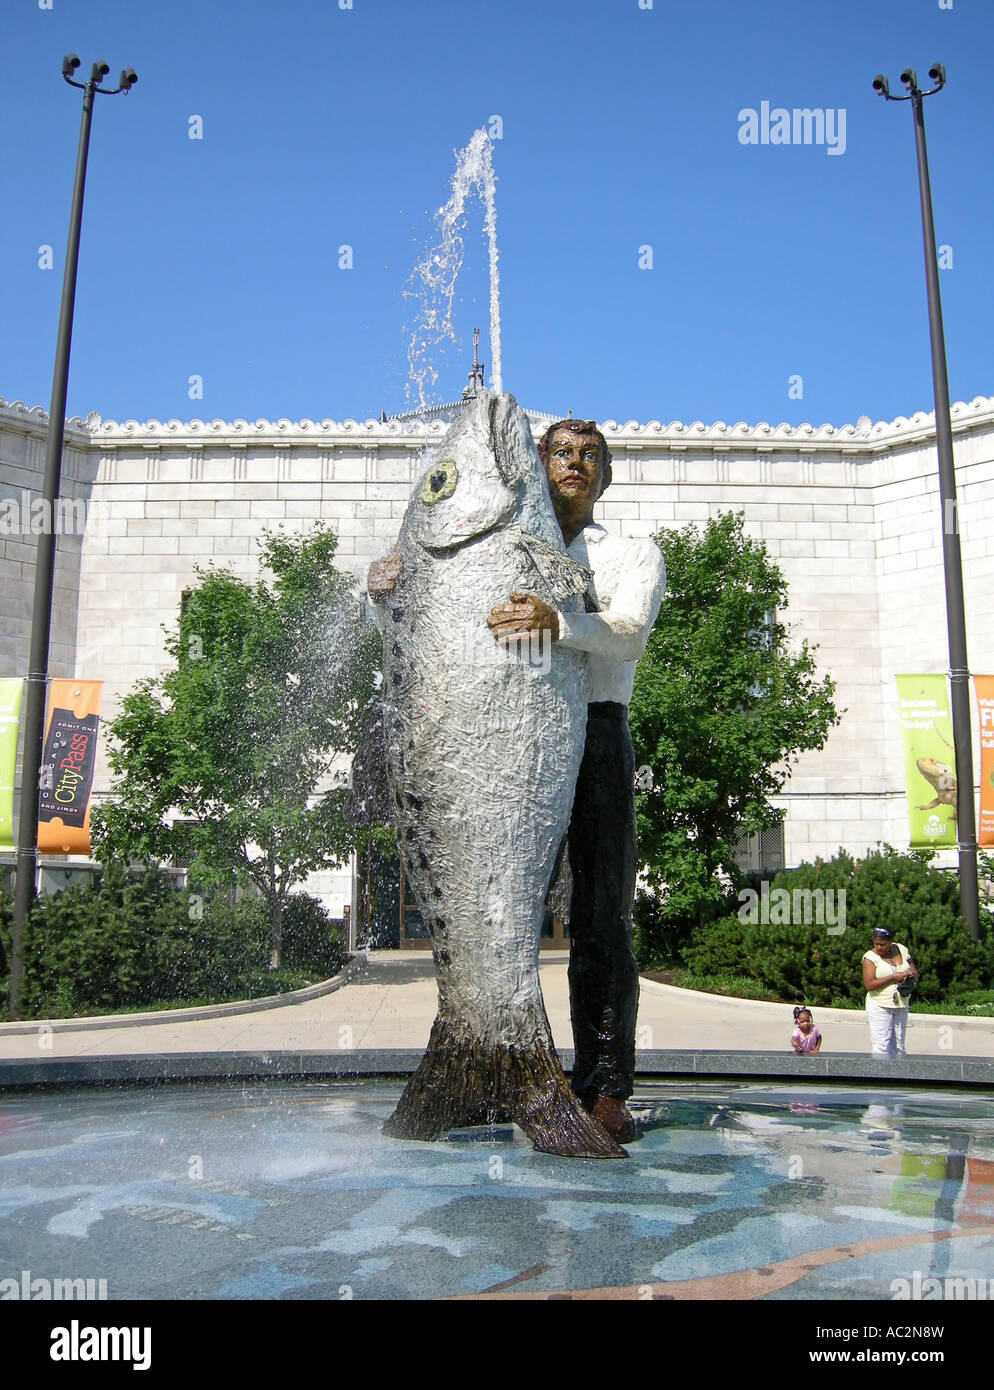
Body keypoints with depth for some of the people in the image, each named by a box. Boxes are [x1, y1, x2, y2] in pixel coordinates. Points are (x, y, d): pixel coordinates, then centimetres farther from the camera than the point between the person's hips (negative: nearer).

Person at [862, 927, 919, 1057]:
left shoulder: (902, 950, 7)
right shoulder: (870, 957, -7)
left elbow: (915, 973, 16)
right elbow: (869, 984, -16)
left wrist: (911, 974, -8)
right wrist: (893, 978, -20)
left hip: (901, 1006, 5)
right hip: (879, 1007, -5)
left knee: (898, 1047, 9)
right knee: (881, 1047, -10)